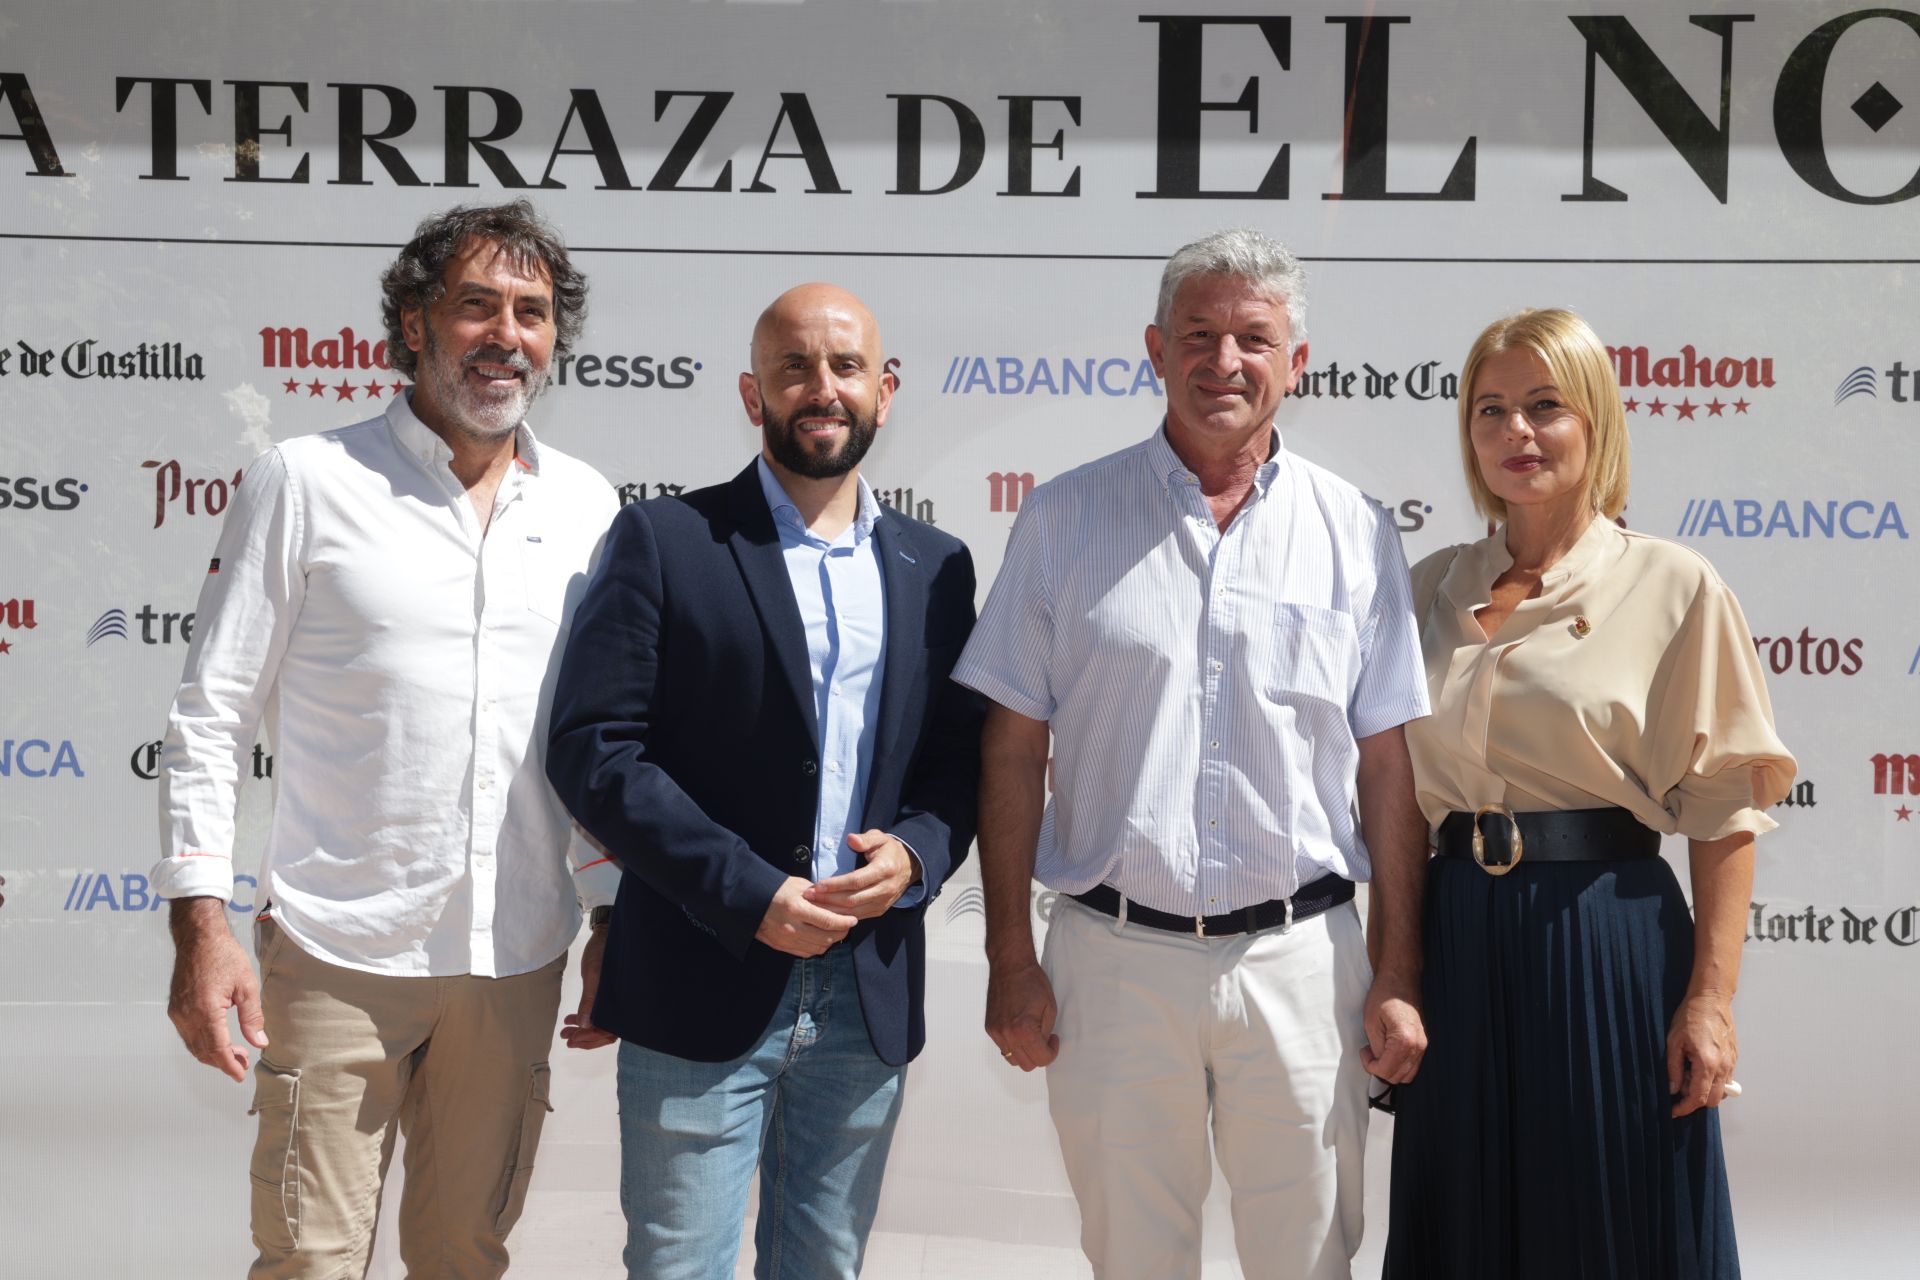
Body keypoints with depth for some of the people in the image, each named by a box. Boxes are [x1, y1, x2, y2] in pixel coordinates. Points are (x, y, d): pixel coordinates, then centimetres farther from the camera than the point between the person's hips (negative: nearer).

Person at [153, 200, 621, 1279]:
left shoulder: (586, 507, 7)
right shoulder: (307, 482, -3)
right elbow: (212, 717, -3)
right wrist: (202, 924, -10)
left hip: (519, 958, 3)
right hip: (340, 950, -3)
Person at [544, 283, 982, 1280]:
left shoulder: (935, 567, 9)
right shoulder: (664, 542, -3)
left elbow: (959, 761, 12)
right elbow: (591, 750, -10)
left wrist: (916, 855, -10)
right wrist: (748, 895, -16)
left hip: (869, 999, 4)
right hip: (702, 996, -3)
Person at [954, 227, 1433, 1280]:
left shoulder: (1355, 532, 4)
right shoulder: (1064, 519, 2)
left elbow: (1387, 763, 4)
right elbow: (1012, 749, 2)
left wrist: (1397, 976, 0)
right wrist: (1010, 959, -3)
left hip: (1300, 957, 1)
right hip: (1113, 956, 0)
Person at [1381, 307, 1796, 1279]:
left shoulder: (1675, 588, -4)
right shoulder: (1431, 588, 8)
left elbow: (1724, 811, -6)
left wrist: (1711, 998, -12)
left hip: (1610, 939, -4)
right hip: (1459, 943, 4)